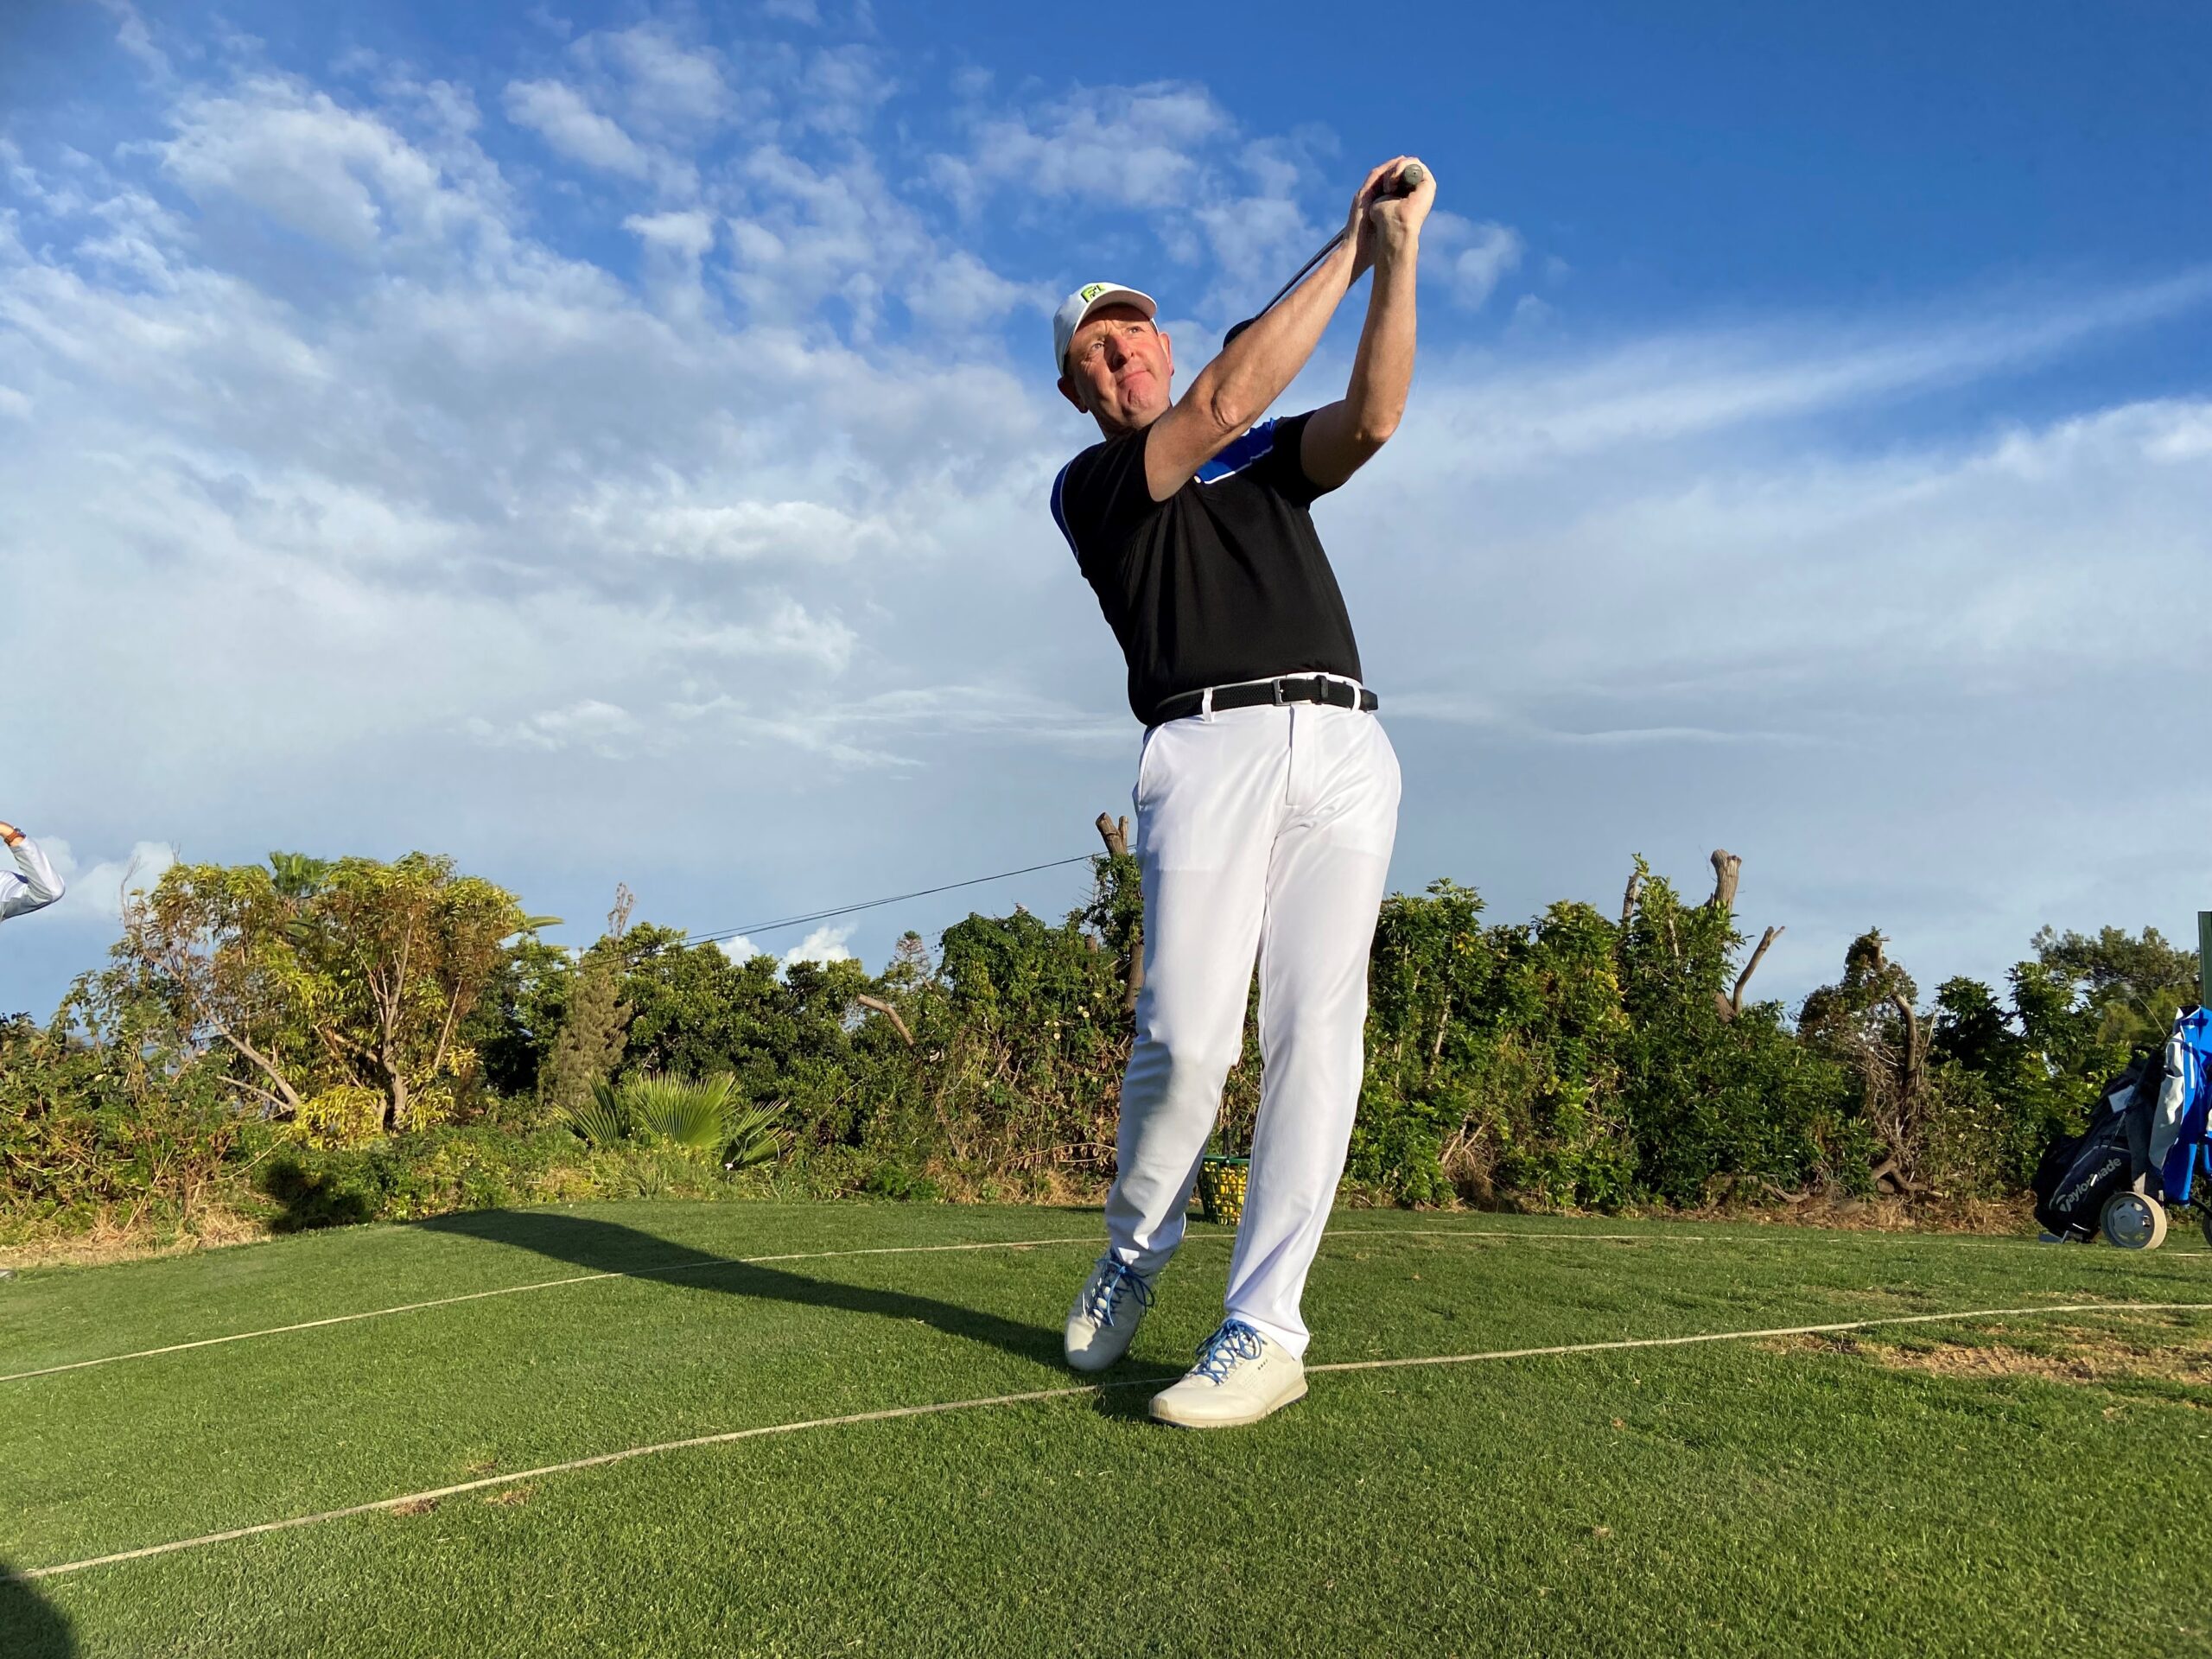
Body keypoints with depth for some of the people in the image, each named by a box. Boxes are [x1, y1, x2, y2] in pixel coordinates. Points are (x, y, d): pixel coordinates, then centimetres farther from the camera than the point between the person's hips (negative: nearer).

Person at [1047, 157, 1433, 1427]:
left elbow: (1372, 417, 6)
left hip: (1347, 750, 3)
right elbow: (1224, 404, -1)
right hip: (1208, 749, -3)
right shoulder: (1089, 487, 14)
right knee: (1186, 1040, -13)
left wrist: (1401, 251, -3)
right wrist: (1347, 252, 5)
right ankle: (1134, 1254, 16)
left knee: (1315, 1030, -7)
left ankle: (1266, 1330, -1)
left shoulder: (1275, 456, 28)